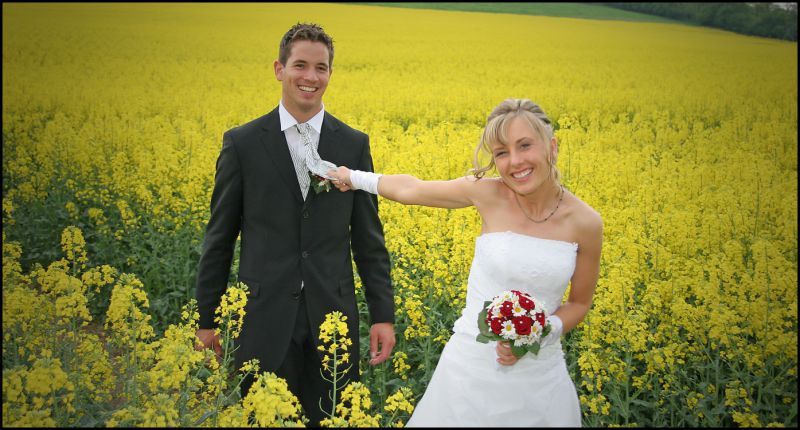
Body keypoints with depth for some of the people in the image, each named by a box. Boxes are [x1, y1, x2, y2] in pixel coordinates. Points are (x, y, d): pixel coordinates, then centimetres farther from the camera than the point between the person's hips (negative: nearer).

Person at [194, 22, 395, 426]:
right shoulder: (242, 143, -1)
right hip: (265, 316, -1)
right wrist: (207, 320, 3)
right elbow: (219, 238, 2)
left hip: (331, 313, 2)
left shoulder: (353, 144, 3)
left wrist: (383, 314, 1)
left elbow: (368, 239, 6)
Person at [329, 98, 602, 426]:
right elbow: (409, 189, 5)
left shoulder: (586, 223, -8)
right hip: (472, 367, -1)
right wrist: (354, 178, 15)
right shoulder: (488, 194, -11)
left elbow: (579, 303, 4)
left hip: (539, 375, 1)